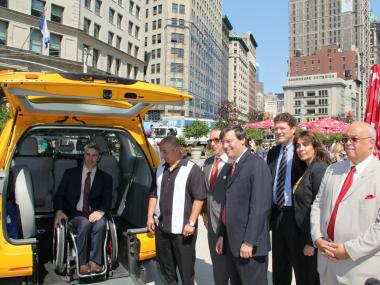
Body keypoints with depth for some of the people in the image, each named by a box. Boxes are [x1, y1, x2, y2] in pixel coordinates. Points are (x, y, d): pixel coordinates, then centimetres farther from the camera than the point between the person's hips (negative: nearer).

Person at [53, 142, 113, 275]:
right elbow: (59, 195, 8)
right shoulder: (70, 173, 11)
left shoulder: (105, 178, 11)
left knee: (100, 223, -34)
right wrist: (59, 211, -12)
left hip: (94, 214, 1)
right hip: (74, 214, 0)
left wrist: (100, 211, -20)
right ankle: (82, 264, -25)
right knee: (85, 223, -34)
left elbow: (107, 199, 2)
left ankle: (95, 262, -27)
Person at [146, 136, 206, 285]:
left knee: (185, 267, 5)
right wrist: (150, 216, 10)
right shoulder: (161, 169, 11)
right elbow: (154, 194, 17)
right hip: (161, 226, 7)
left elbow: (199, 198, -14)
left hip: (182, 229, -6)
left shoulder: (192, 169, -10)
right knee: (165, 264, 18)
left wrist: (191, 223, -17)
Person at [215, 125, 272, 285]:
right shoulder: (233, 166, 13)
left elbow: (260, 207, -20)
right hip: (231, 242, 8)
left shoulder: (257, 164, -14)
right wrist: (222, 235, 14)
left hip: (248, 244, -8)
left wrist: (249, 241, -20)